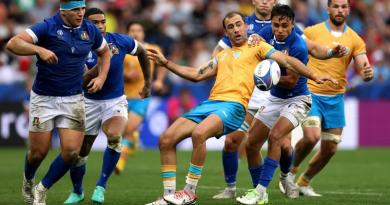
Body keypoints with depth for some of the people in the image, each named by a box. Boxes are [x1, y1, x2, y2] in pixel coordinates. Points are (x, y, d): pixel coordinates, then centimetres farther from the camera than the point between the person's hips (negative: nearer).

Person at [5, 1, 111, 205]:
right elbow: (13, 44, -25)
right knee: (38, 152, 4)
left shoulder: (90, 30, 0)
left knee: (71, 151, -9)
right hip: (44, 98, -3)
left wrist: (101, 77, 6)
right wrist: (39, 50, -39)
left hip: (73, 100, 3)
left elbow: (105, 52, 21)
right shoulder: (48, 27, -14)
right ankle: (28, 183, 38)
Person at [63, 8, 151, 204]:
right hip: (89, 103, 0)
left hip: (115, 101, 0)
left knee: (114, 137, -31)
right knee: (79, 153, 5)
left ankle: (101, 186, -17)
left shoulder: (119, 41, -10)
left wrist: (148, 82, 16)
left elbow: (141, 51, 11)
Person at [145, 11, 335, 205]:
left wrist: (314, 77, -7)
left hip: (234, 105, -7)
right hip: (210, 103, 7)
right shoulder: (223, 55, 29)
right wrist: (166, 63, 28)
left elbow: (287, 61, 4)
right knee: (166, 139, -9)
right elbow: (196, 75, 32)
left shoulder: (257, 47, 11)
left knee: (198, 133, -35)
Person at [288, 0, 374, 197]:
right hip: (310, 94, -4)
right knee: (311, 137, -23)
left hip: (335, 99, 4)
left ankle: (304, 182, 27)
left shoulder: (354, 40, 4)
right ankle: (290, 170, 4)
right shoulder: (311, 32, -4)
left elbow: (363, 70, -1)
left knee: (330, 149, 5)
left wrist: (368, 73, -24)